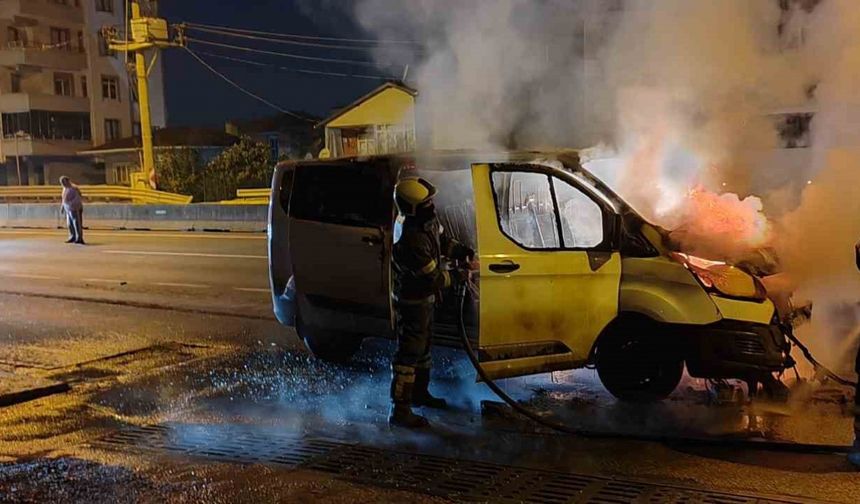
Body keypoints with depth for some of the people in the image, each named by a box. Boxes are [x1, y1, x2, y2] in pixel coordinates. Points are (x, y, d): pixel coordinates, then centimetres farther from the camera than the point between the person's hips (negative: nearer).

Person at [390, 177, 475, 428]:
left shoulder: (427, 223, -4)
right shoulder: (411, 240, -34)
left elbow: (443, 241, 17)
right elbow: (433, 278, -28)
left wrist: (465, 252, 4)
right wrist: (458, 276, -14)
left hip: (425, 299, 10)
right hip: (412, 303, -10)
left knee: (423, 348, 24)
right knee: (408, 355, -4)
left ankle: (420, 393, 41)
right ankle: (400, 411, 4)